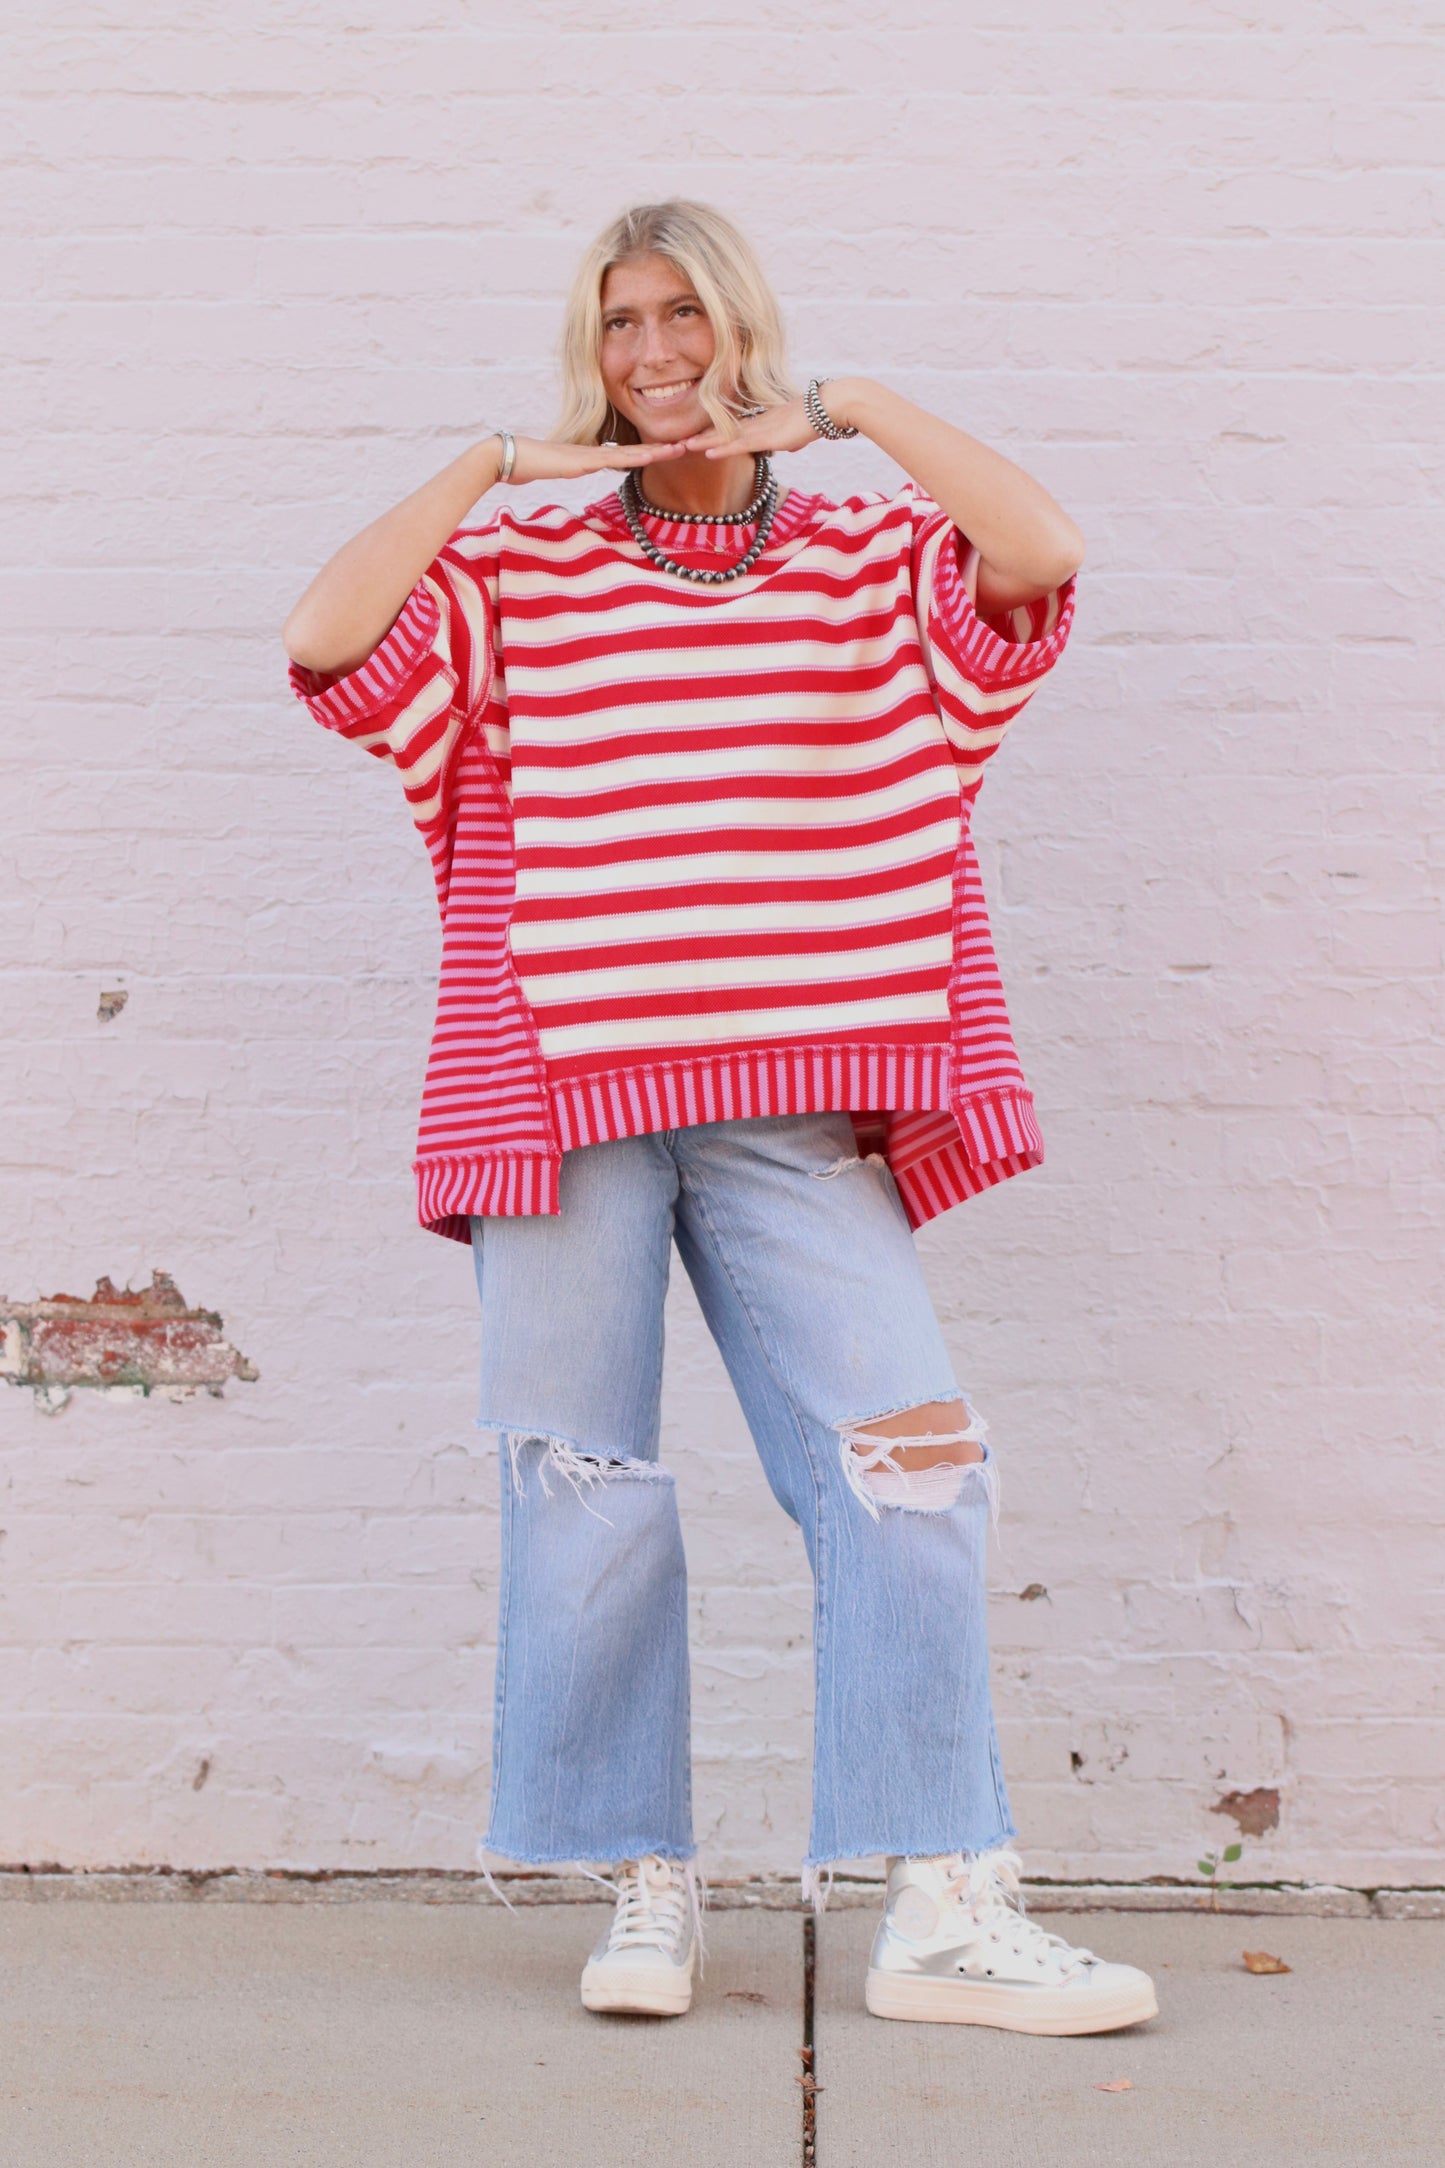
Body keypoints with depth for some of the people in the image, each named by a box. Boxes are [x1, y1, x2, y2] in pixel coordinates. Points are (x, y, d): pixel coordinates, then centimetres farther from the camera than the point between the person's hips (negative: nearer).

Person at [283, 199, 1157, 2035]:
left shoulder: (870, 561, 12)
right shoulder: (517, 574, 11)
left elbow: (1042, 554, -6)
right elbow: (321, 642, -4)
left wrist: (850, 409, 0)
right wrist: (498, 461, -1)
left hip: (789, 1111, 0)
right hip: (566, 1093, 0)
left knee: (902, 1458, -8)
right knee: (585, 1487, 1)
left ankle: (943, 1911, -3)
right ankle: (645, 1889, 13)